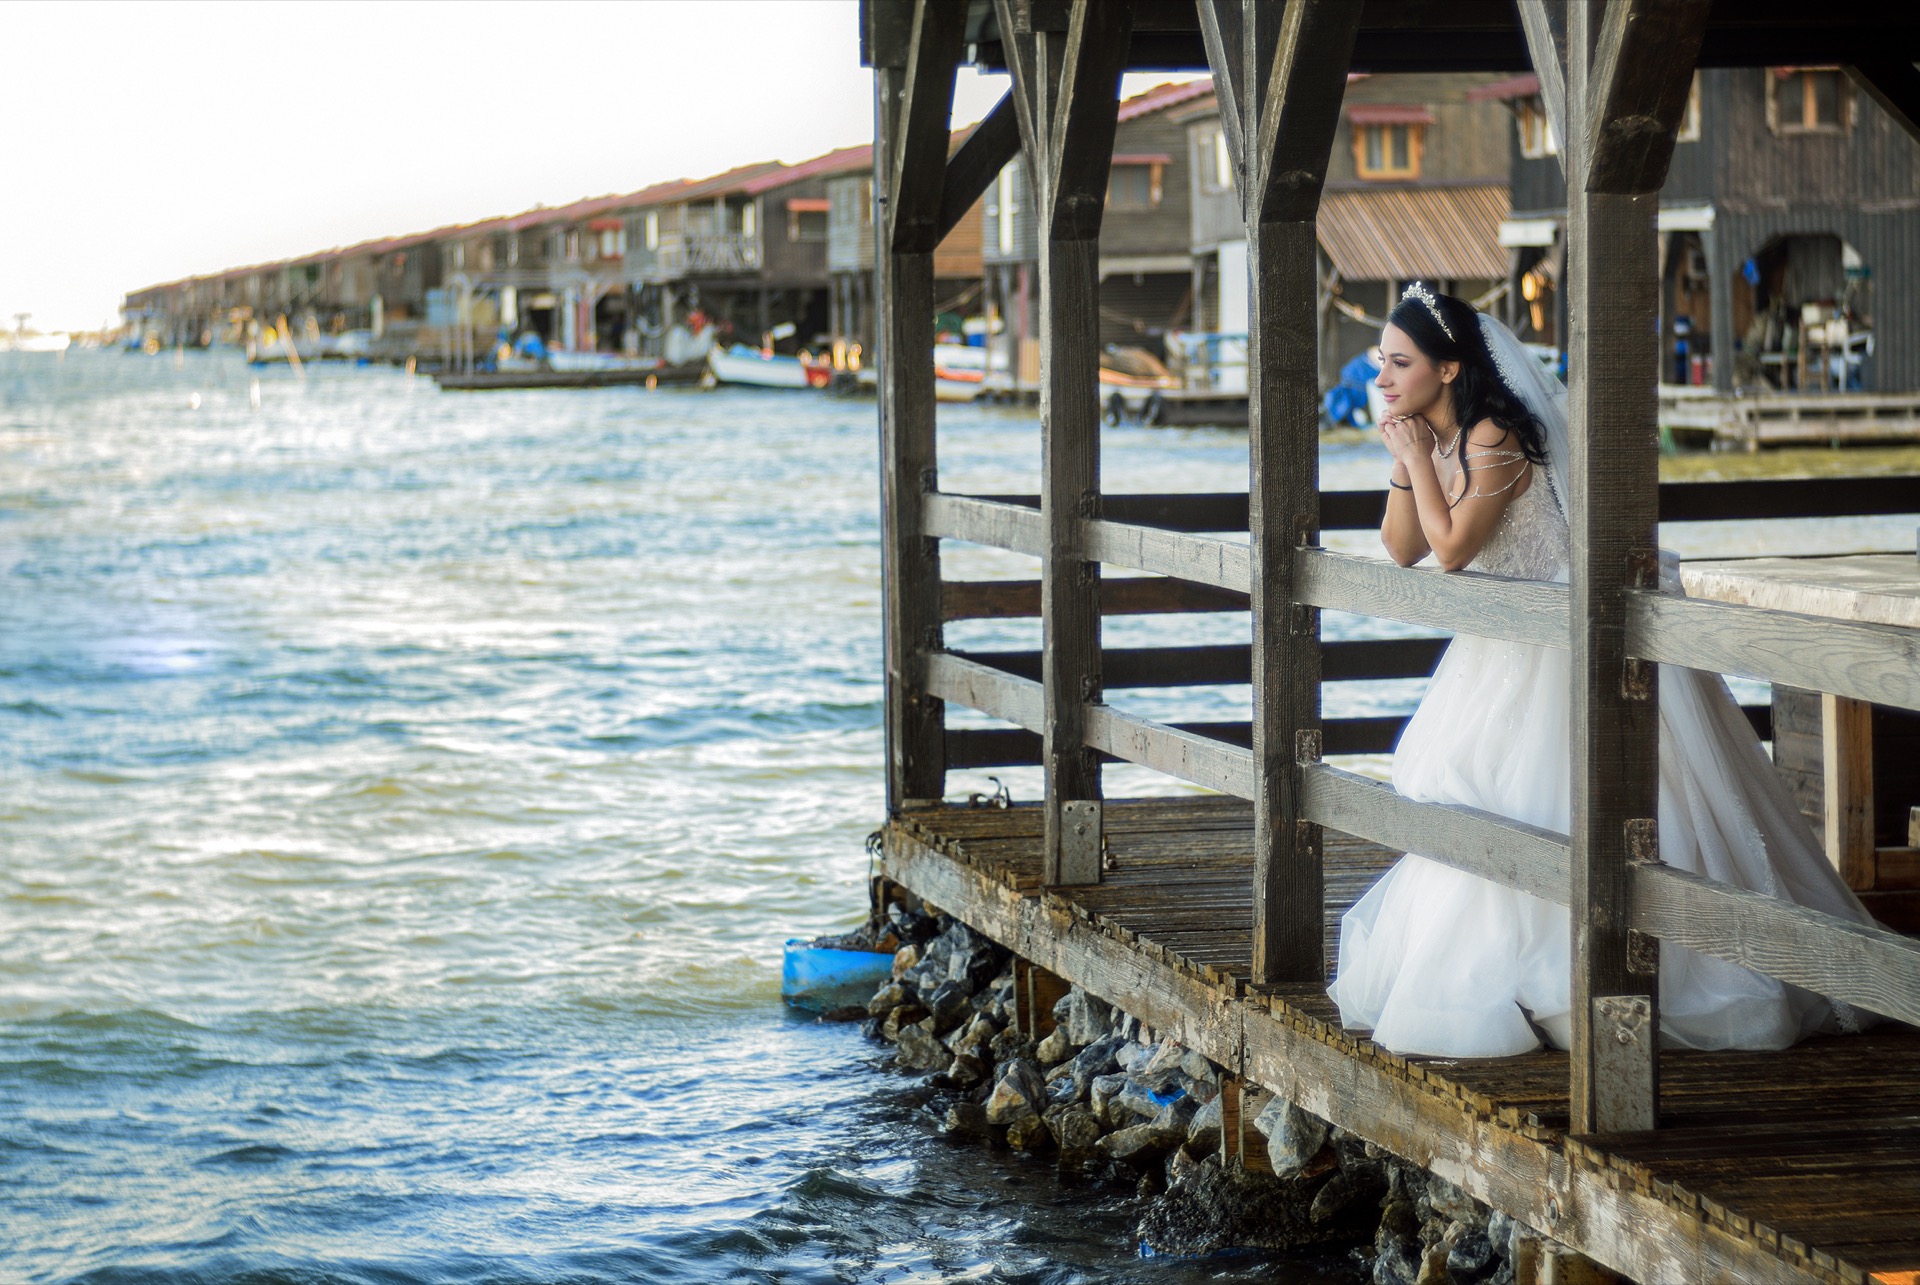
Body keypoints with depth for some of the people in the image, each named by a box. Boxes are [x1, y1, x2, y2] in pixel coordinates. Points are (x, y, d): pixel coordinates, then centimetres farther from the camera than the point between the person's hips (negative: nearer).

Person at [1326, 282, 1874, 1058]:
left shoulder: (1495, 439, -21)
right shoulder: (1437, 439, 7)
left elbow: (1451, 547, -23)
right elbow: (1402, 549, 5)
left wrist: (1417, 456, -17)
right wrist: (1404, 462, -6)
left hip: (1561, 645, -10)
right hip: (1508, 651, 10)